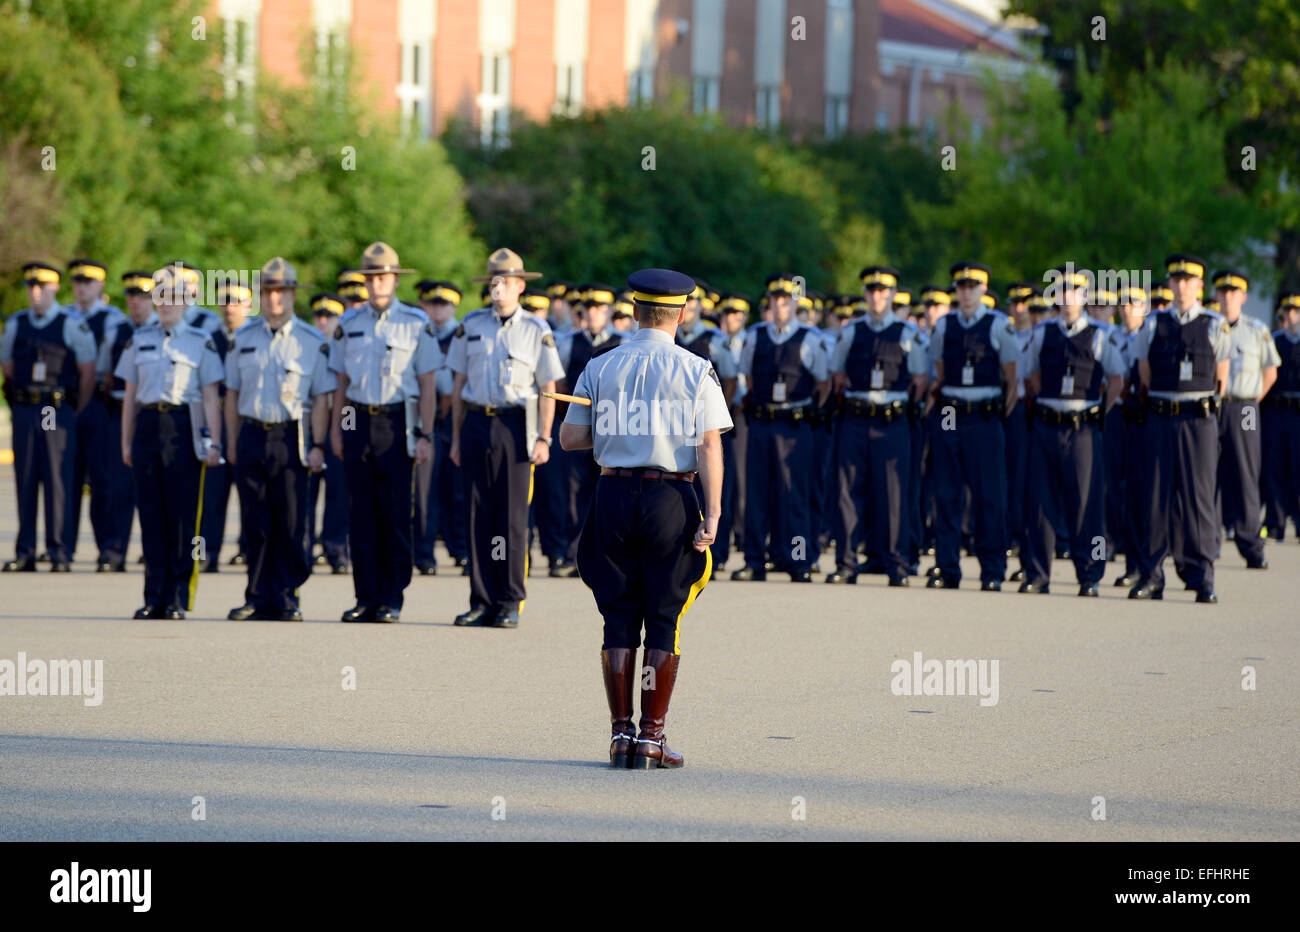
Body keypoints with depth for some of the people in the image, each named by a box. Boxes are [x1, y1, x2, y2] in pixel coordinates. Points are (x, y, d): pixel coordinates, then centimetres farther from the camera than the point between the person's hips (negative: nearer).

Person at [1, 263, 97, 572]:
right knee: (25, 480, 3)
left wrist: (76, 413, 4)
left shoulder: (73, 325, -2)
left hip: (59, 409, -4)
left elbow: (88, 373, 1)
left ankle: (60, 554, -2)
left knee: (57, 480, -5)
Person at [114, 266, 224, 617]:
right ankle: (154, 597, 7)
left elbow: (210, 397, 1)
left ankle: (178, 598, 2)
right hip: (148, 426, 3)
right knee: (151, 512, 2)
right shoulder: (140, 340, 13)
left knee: (183, 513, -3)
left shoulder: (200, 341, 4)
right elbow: (129, 394, 15)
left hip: (184, 427, -3)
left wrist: (213, 443, -6)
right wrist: (126, 441, 11)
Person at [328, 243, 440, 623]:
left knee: (395, 516, -2)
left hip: (398, 424, -3)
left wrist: (425, 436, -5)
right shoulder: (349, 323, 10)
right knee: (361, 514, 3)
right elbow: (341, 382, 15)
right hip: (358, 423, 3)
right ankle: (366, 598, 8)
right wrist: (335, 431, 9)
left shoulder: (416, 324, 2)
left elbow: (427, 387, 1)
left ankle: (391, 600, 3)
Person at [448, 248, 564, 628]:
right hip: (476, 422, 3)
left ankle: (509, 604, 2)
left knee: (512, 516, -3)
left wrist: (543, 439, -5)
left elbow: (548, 390, 3)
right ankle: (481, 601, 7)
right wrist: (457, 437, 9)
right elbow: (459, 385, 13)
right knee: (479, 515, 3)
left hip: (515, 426, -3)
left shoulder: (537, 331, 2)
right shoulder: (470, 326, 10)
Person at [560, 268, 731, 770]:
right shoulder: (696, 371, -3)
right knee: (663, 621, 4)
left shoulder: (600, 368, 3)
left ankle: (620, 734, 6)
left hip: (614, 495, 2)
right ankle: (652, 738, 2)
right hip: (671, 498, -2)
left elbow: (569, 437, 5)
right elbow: (709, 447, -9)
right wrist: (712, 514, -10)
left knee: (619, 620, 8)